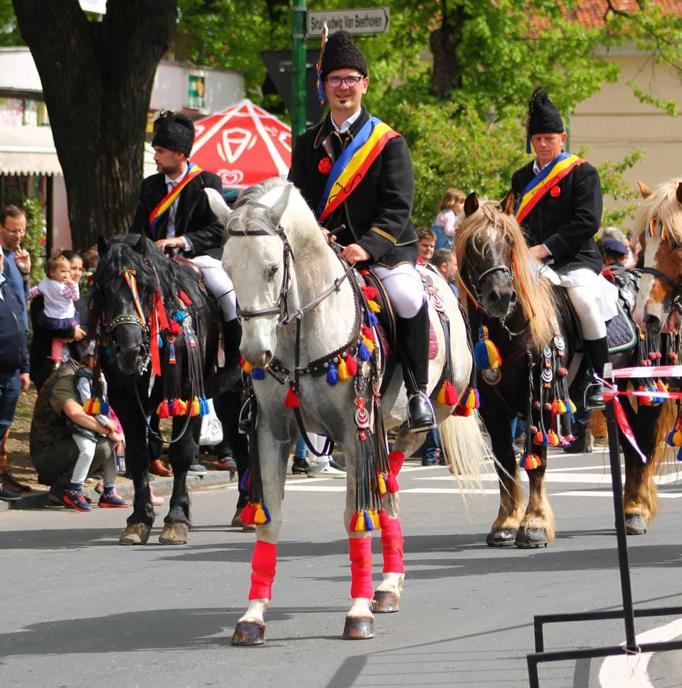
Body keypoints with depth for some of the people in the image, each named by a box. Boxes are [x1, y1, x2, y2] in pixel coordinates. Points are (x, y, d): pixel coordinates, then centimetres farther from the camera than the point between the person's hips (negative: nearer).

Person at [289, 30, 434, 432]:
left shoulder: (388, 142, 2)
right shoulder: (309, 145, 13)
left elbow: (397, 206, -7)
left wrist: (367, 247, -22)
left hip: (386, 249, -4)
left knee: (409, 299, -30)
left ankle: (418, 391, -16)